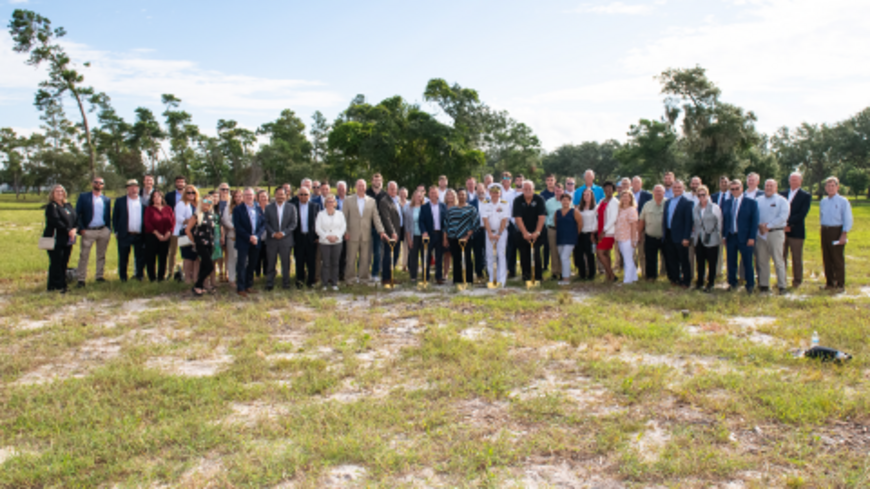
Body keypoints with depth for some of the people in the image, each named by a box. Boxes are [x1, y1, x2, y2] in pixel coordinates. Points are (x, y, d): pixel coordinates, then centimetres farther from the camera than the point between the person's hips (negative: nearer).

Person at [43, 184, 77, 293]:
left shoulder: (68, 205, 16)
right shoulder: (51, 206, -6)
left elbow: (75, 218, 10)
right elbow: (55, 221, -17)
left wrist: (74, 229, -8)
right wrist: (68, 230, -18)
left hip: (67, 240, 7)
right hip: (56, 239, -7)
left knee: (64, 263, 9)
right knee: (56, 263, -5)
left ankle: (62, 285, 15)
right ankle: (56, 286, 0)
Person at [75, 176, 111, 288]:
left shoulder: (106, 199, 13)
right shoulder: (83, 197, 4)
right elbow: (78, 214, 0)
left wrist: (109, 230, 4)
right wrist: (81, 228, -10)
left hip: (103, 231, 3)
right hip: (88, 231, -3)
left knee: (101, 255, 9)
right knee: (84, 255, -3)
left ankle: (100, 276, 18)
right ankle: (81, 279, 0)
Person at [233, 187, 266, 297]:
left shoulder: (259, 209, 11)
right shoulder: (238, 209, -1)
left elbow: (263, 224, 6)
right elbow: (237, 226, -9)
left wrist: (256, 236, -10)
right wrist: (249, 237, -16)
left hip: (256, 242, 4)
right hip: (243, 242, -4)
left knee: (252, 265, 9)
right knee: (241, 265, -1)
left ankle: (249, 285, 21)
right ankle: (240, 288, 4)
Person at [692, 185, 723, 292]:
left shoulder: (715, 207, -2)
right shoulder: (695, 209, 10)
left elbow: (719, 224, 1)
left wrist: (718, 236, -1)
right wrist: (693, 235, 8)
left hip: (711, 240, -4)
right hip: (699, 239, 4)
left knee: (712, 263, 2)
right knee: (700, 262, 8)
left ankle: (710, 284, 11)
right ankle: (700, 283, 18)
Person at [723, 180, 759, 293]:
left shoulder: (751, 202, -2)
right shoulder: (728, 203, 11)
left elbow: (754, 221, -5)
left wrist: (752, 237, -11)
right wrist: (725, 235, 5)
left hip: (744, 238, -4)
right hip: (730, 237, 4)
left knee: (747, 263, 2)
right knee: (731, 262, 9)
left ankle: (750, 285, 13)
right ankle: (732, 283, 21)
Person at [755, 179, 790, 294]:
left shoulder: (782, 201, 2)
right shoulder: (758, 200, 14)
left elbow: (782, 217, -9)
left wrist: (768, 226, -14)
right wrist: (760, 225, -9)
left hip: (775, 233, -4)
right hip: (760, 233, 4)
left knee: (778, 260, -5)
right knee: (762, 260, 6)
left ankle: (782, 286, -1)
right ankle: (763, 285, 14)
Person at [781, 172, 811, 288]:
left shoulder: (806, 196, 0)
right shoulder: (783, 194, 12)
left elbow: (802, 214, -10)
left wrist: (788, 222, -17)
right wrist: (783, 225, -8)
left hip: (796, 231, -3)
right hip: (782, 230, 3)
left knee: (797, 258, 4)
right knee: (781, 257, 6)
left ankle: (797, 281, 14)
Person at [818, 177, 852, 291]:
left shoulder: (843, 201, -5)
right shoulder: (823, 202, 11)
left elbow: (848, 220, -8)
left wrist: (844, 235, -14)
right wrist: (823, 229, 8)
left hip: (837, 231, -5)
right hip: (825, 231, 5)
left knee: (838, 259, -2)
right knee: (826, 258, 8)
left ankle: (840, 284, 6)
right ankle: (829, 282, 17)